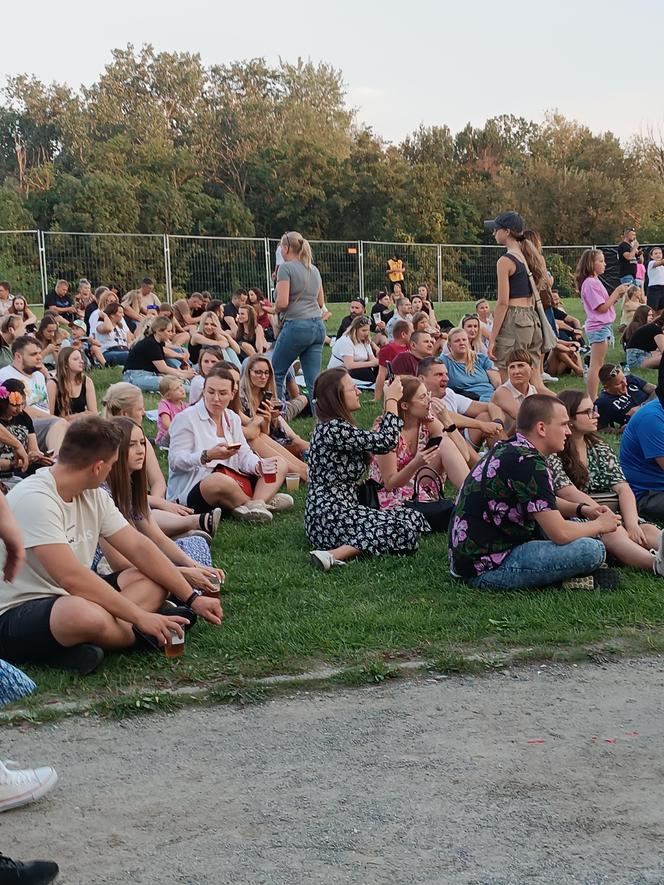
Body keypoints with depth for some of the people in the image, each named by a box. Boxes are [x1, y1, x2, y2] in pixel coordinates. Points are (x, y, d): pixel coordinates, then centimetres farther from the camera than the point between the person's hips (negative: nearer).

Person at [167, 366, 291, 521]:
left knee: (280, 464, 2)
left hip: (234, 480, 8)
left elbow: (244, 454, 10)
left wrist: (258, 466, -14)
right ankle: (265, 500, -16)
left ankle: (256, 503, -27)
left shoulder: (232, 418, 15)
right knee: (220, 480, -43)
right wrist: (207, 456, -30)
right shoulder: (185, 418, -6)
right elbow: (175, 461, -14)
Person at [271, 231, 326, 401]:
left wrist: (276, 307, 6)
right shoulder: (314, 269, 15)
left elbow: (282, 303, -14)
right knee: (314, 381, 3)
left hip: (296, 325, -7)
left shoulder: (286, 268, -7)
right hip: (318, 326, 7)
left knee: (276, 374, 8)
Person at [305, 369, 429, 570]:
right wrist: (392, 401, -2)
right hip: (330, 517, -11)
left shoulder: (332, 426, 15)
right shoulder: (333, 429, -17)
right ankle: (335, 554, -25)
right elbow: (386, 442, -15)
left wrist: (389, 403, 15)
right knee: (407, 529, -22)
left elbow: (375, 444, 21)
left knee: (414, 517, 5)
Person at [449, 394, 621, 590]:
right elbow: (560, 534, -19)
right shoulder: (527, 462, -18)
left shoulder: (507, 449, 11)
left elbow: (543, 504, 26)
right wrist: (600, 525, 0)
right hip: (487, 570, -10)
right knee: (592, 550, -20)